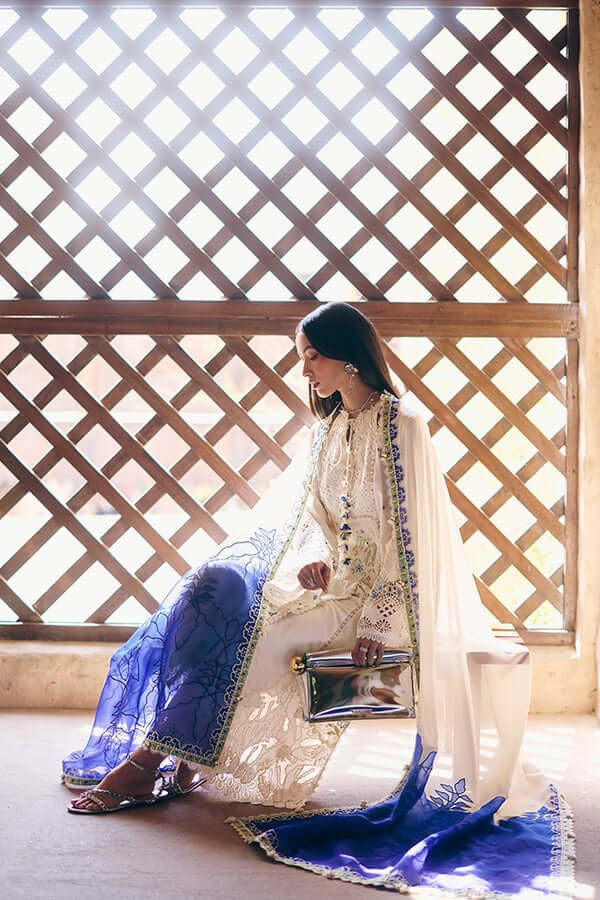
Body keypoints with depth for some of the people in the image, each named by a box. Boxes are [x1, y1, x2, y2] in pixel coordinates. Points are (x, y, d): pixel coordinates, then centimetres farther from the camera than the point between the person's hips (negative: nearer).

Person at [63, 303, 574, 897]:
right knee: (212, 583, -15)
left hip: (371, 590, -7)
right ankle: (181, 760, -15)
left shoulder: (399, 425, -12)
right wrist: (317, 555, -9)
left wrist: (375, 624, -19)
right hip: (332, 577, 7)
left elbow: (406, 533, -16)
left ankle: (147, 764, -14)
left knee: (238, 622, -23)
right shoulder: (328, 425, 12)